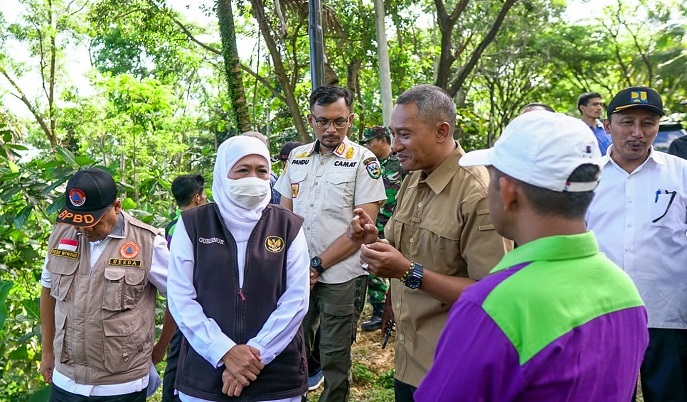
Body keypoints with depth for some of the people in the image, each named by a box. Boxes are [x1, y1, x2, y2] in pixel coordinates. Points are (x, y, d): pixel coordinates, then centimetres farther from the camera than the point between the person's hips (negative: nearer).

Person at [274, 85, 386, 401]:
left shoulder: (363, 160, -6)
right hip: (298, 274, 4)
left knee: (334, 358, 7)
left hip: (341, 276, -4)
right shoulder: (297, 157, 8)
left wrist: (317, 264, -12)